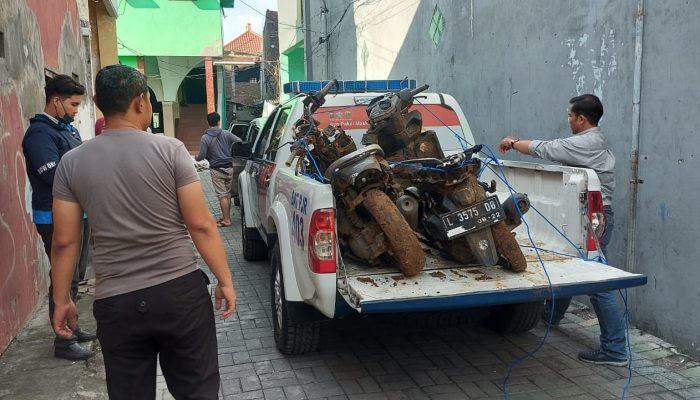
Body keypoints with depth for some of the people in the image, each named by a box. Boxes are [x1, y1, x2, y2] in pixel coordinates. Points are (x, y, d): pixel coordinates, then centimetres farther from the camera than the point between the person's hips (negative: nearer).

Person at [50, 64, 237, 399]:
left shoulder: (72, 162, 0)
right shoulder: (170, 149, -8)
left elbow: (64, 241, 1)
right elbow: (200, 224, -10)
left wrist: (61, 300, 12)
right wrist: (225, 280, -1)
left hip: (115, 303, 2)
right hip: (180, 291, -2)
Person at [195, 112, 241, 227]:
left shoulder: (205, 138, -10)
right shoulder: (226, 134, 0)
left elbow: (202, 156, -11)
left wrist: (196, 158, 11)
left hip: (217, 170, -4)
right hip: (229, 168, 4)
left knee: (222, 195, -1)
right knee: (227, 193, 15)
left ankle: (226, 220, 0)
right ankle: (226, 216, 23)